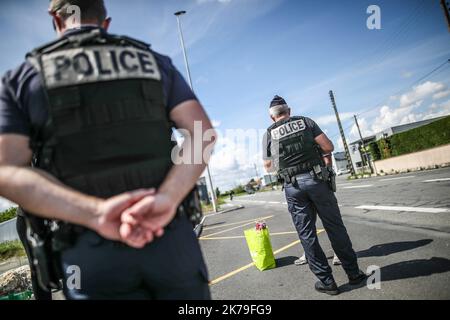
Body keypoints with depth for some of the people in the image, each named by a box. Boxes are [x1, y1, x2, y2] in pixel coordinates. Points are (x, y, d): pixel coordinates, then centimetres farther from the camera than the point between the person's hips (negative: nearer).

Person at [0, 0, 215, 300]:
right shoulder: (155, 62, 10)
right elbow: (203, 134, -4)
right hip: (171, 235, 1)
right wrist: (166, 199, -15)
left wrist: (95, 213, -16)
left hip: (89, 249, 0)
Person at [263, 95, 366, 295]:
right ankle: (354, 273, 23)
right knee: (335, 227, 11)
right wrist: (321, 152, 20)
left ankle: (326, 281, 16)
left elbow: (268, 166, 10)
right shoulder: (305, 121, 7)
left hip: (293, 187, 0)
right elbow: (329, 147, -1)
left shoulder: (269, 133, 6)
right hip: (316, 179, 1)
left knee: (306, 234, 8)